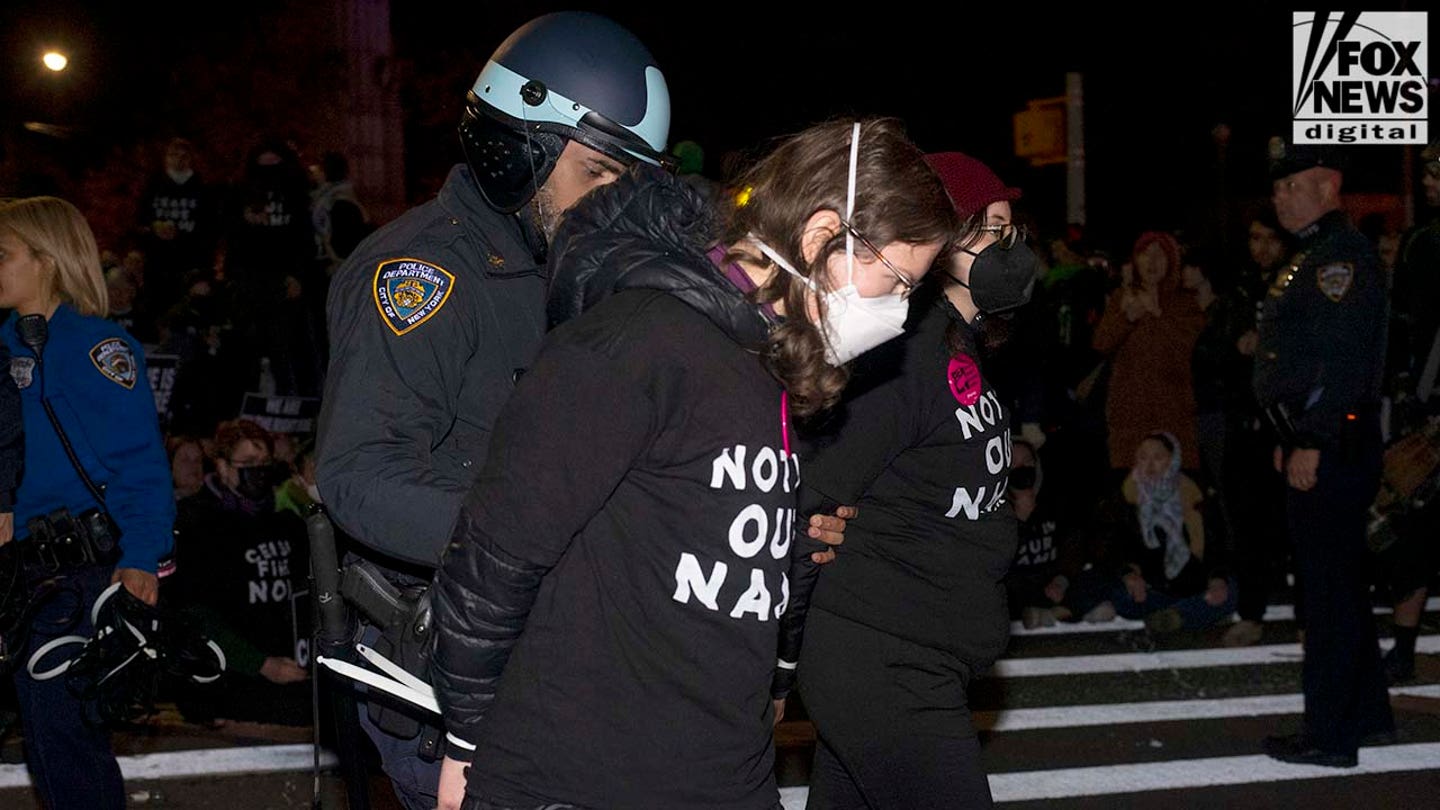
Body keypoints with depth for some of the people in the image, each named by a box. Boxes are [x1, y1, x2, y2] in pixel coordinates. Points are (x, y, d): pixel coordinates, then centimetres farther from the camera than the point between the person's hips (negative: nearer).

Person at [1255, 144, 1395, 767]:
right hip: (1315, 445, 11)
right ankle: (1366, 710, 28)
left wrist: (1311, 445, -23)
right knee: (1338, 581, 17)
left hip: (1332, 448, -11)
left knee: (1330, 587, -6)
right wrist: (1292, 440, 21)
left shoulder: (1342, 255, -14)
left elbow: (1344, 359, -22)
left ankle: (1331, 734, -1)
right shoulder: (1314, 258, 19)